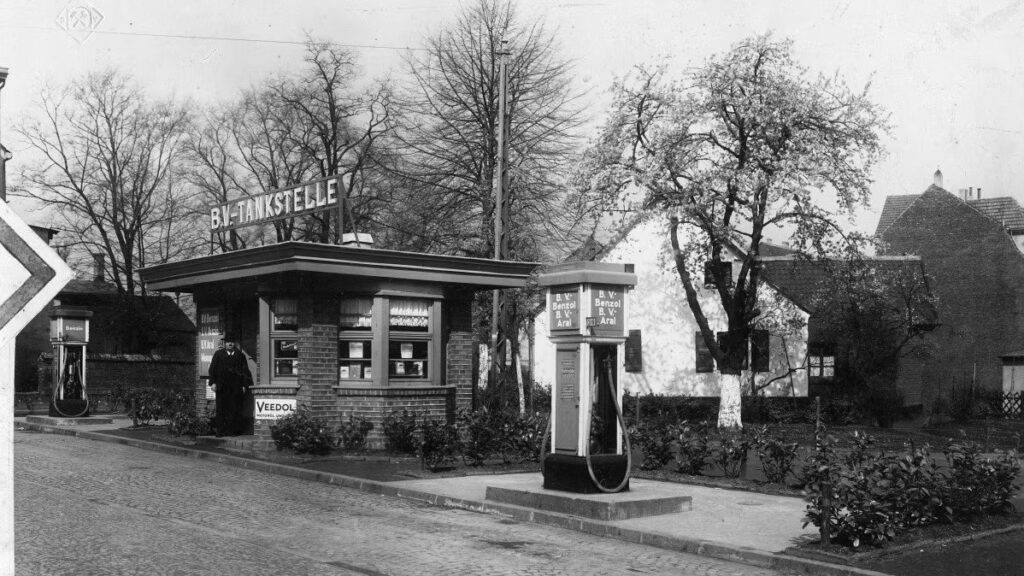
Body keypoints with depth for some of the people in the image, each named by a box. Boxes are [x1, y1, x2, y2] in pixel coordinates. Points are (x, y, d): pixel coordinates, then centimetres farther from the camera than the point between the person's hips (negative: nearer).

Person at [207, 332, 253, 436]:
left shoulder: (240, 356, 11)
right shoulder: (218, 354, 12)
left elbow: (245, 371, 9)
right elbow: (213, 369, 7)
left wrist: (244, 385, 2)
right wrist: (213, 382, -4)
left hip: (236, 387, 0)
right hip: (222, 387, 0)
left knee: (234, 409, -3)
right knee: (221, 409, -2)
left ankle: (232, 430, 0)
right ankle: (221, 431, 1)